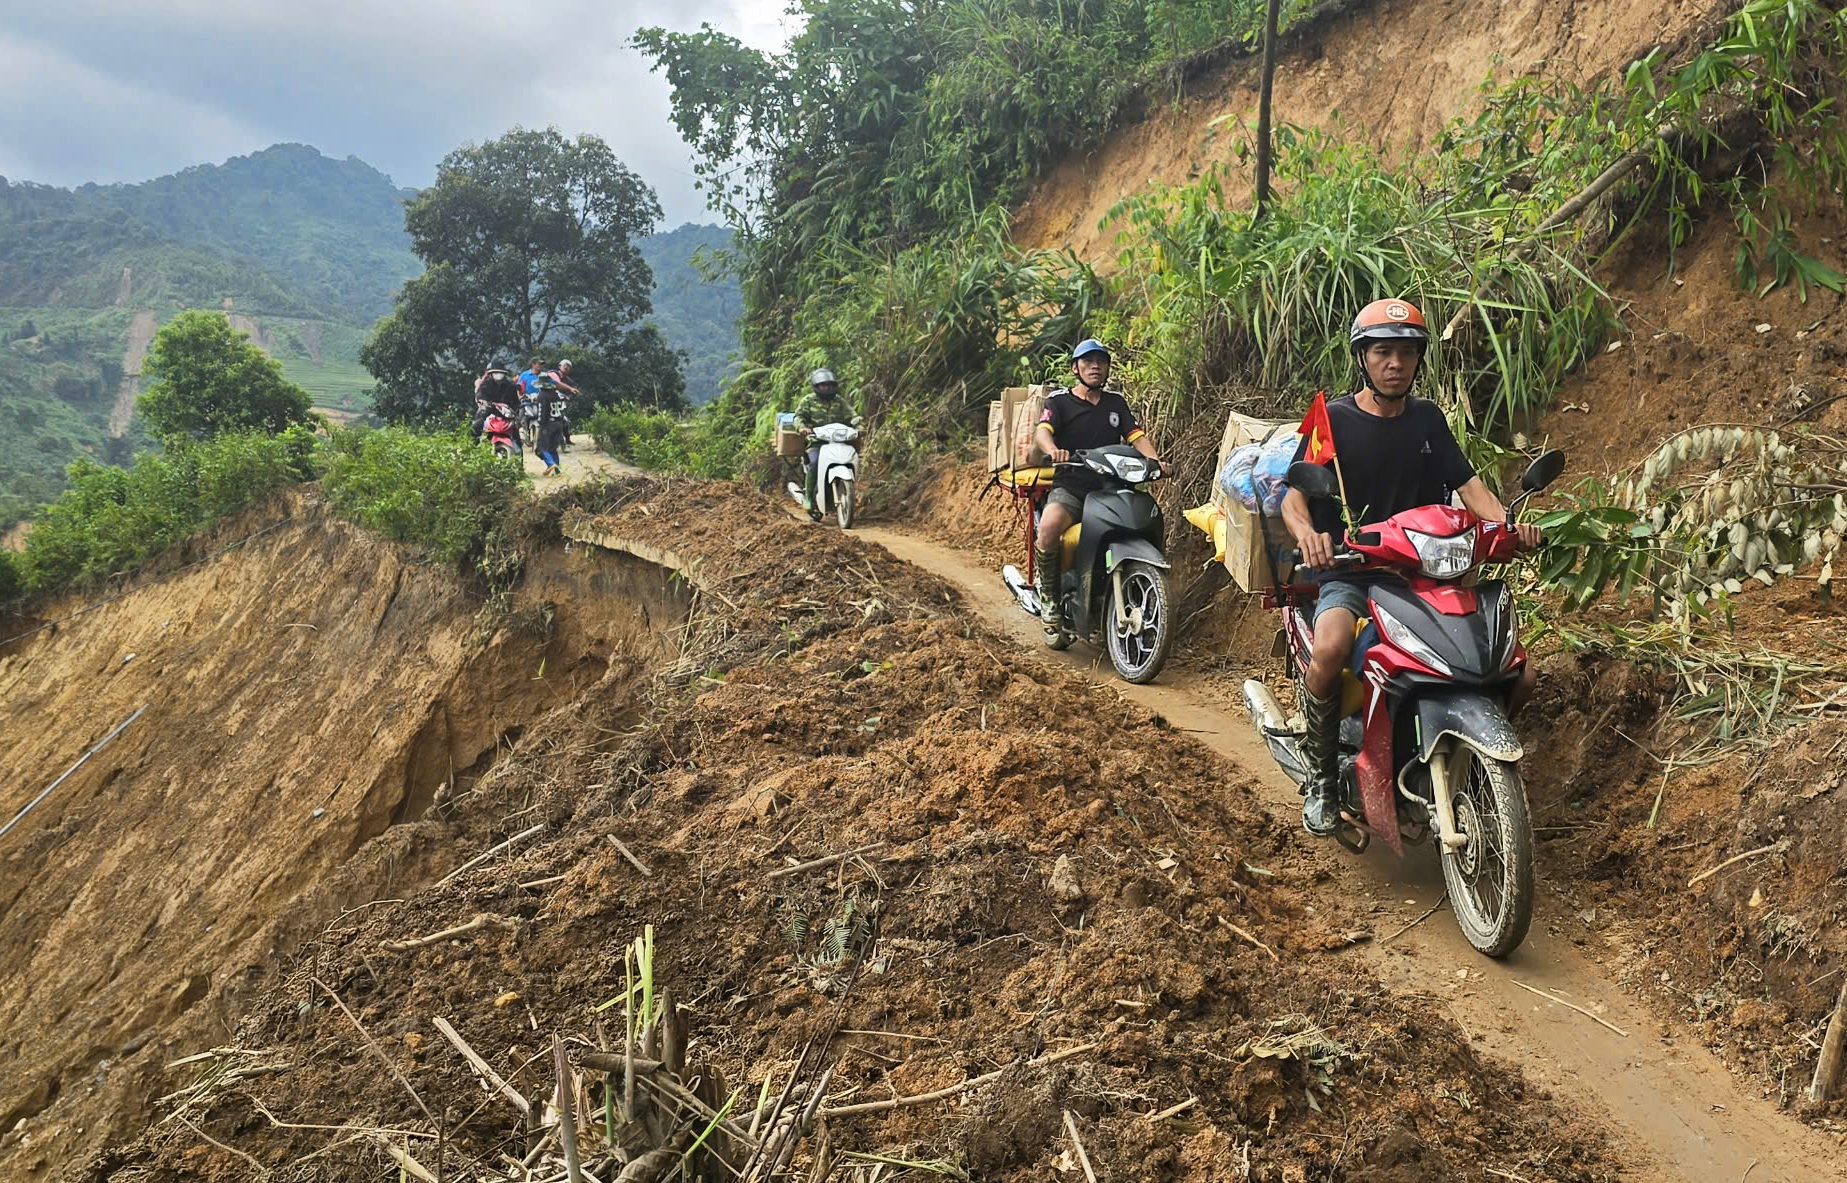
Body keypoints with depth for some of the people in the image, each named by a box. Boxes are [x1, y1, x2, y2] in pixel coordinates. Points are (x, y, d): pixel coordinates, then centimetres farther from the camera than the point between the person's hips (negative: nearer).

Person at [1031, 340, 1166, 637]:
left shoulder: (1116, 403, 19)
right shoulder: (1059, 400, 6)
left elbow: (1137, 436, 8)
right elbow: (1041, 430, -12)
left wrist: (1155, 460, -14)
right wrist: (1053, 450, -36)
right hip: (1069, 487, -4)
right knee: (1049, 528, -35)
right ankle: (1048, 598, -14)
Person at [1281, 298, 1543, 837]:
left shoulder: (1428, 418, 15)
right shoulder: (1334, 419, 1)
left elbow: (1466, 481, 7)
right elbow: (1294, 492, -10)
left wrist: (1509, 521, -14)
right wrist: (1307, 532, -33)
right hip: (1349, 575, -4)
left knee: (1518, 676, -11)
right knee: (1330, 650, -39)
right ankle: (1320, 773, -16)